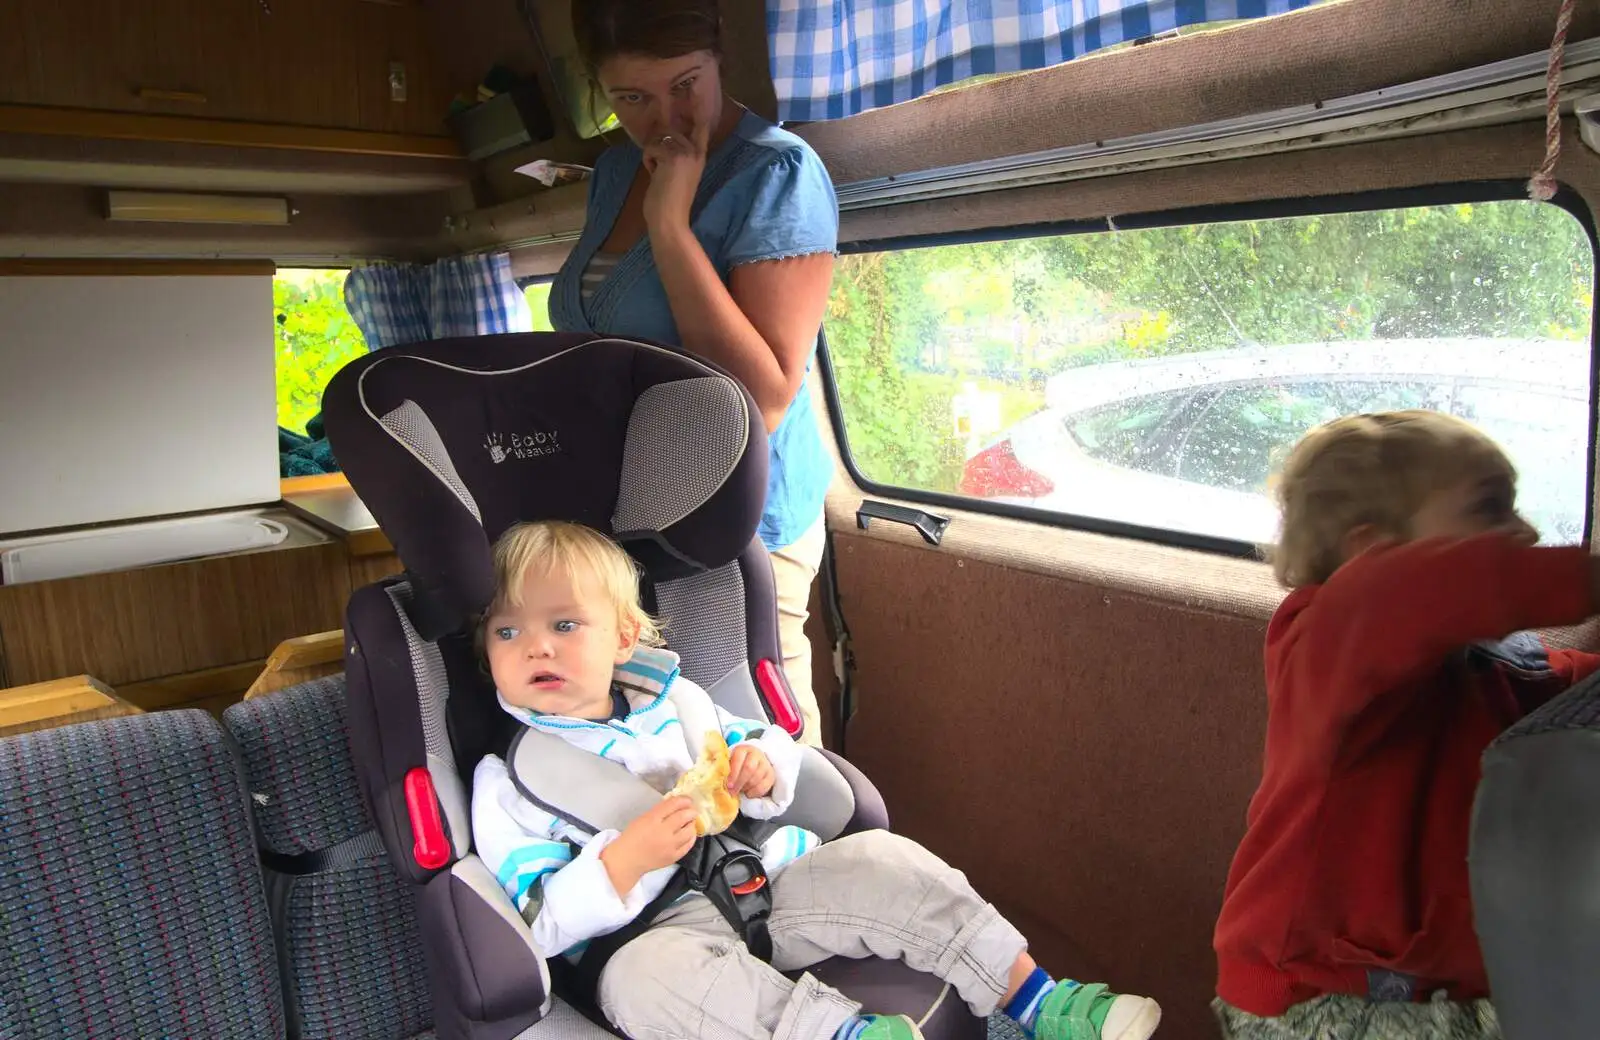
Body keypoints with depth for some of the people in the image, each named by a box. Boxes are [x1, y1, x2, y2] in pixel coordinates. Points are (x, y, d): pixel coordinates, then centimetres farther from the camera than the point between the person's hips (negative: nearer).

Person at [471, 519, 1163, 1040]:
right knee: (638, 975, -36)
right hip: (673, 929, -4)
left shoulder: (672, 701, 11)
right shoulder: (507, 782, -1)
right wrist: (624, 862, -25)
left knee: (881, 861, -15)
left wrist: (761, 769, -6)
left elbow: (772, 745, 19)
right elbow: (541, 925, -8)